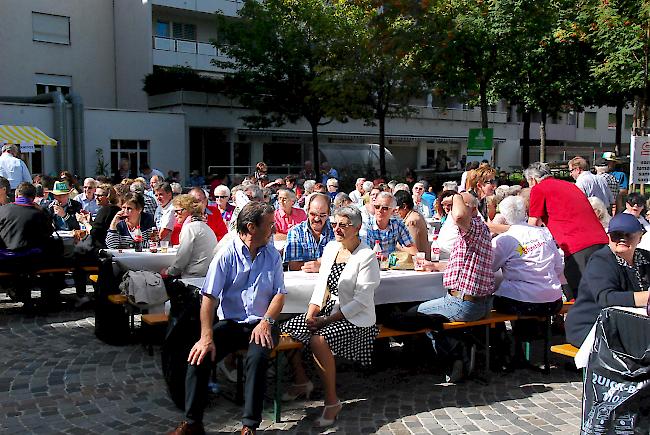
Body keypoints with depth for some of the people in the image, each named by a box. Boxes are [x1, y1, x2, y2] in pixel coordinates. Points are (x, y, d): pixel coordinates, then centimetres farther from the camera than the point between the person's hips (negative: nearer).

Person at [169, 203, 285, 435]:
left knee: (257, 358, -31)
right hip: (230, 322, 0)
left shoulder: (272, 255, 6)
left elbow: (279, 294, 5)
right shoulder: (227, 254, -3)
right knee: (200, 356, -22)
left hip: (260, 324, 0)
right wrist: (207, 337, -20)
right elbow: (209, 297, -9)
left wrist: (266, 322, -14)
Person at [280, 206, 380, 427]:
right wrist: (311, 312, -6)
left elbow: (361, 300, -18)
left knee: (318, 340, -33)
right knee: (285, 330, -1)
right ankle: (301, 381, 20)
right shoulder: (331, 247, 8)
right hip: (328, 310, 8)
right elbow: (321, 284, 11)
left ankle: (332, 401, -15)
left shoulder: (367, 256, -14)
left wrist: (326, 320, -19)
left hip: (354, 318, -8)